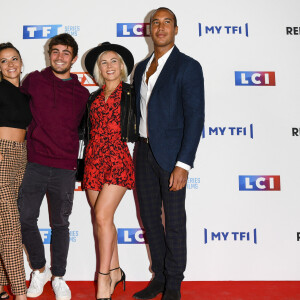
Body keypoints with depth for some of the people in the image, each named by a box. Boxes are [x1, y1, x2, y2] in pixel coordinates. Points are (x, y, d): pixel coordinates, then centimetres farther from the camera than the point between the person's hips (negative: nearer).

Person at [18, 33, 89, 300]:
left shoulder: (82, 93, 4)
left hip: (65, 169, 0)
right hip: (35, 164, 1)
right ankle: (39, 270, 25)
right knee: (25, 218, 0)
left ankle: (58, 276, 28)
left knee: (60, 223, 9)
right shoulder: (33, 81, 4)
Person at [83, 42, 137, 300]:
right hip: (94, 159, 5)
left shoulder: (130, 93, 4)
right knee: (104, 218, 7)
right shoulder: (94, 97, 17)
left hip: (117, 158, -5)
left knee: (102, 216, -12)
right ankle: (115, 271, 22)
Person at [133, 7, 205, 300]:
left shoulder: (188, 66, -5)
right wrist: (137, 151, 8)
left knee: (174, 221, 3)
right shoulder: (141, 67, 15)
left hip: (170, 154, -6)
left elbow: (195, 118, -12)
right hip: (144, 152, 6)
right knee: (150, 218, 12)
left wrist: (183, 164, -18)